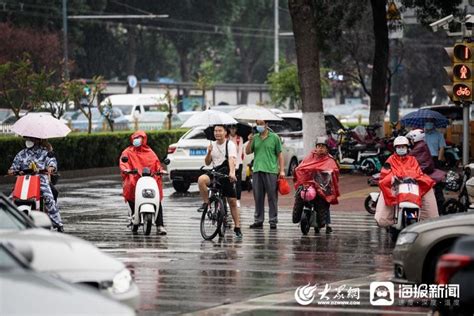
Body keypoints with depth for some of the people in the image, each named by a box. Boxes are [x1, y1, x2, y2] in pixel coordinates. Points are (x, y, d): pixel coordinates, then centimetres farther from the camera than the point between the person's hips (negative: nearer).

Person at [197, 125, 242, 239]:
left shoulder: (230, 144, -6)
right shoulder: (212, 145, 10)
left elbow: (231, 159, -22)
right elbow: (207, 163, 10)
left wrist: (232, 173, -38)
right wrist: (209, 153, -9)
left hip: (227, 175, -3)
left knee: (233, 202, -1)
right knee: (201, 179, -31)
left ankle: (237, 228, 8)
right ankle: (205, 203, -13)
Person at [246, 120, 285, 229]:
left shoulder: (274, 137, 4)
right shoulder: (255, 138, 13)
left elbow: (279, 154, 4)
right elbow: (247, 152, 12)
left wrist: (282, 170, -3)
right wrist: (250, 141, -5)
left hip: (271, 171, -3)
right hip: (257, 171, 3)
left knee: (272, 197, -2)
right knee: (258, 197, 6)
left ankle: (273, 221, 1)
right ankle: (258, 220, 12)